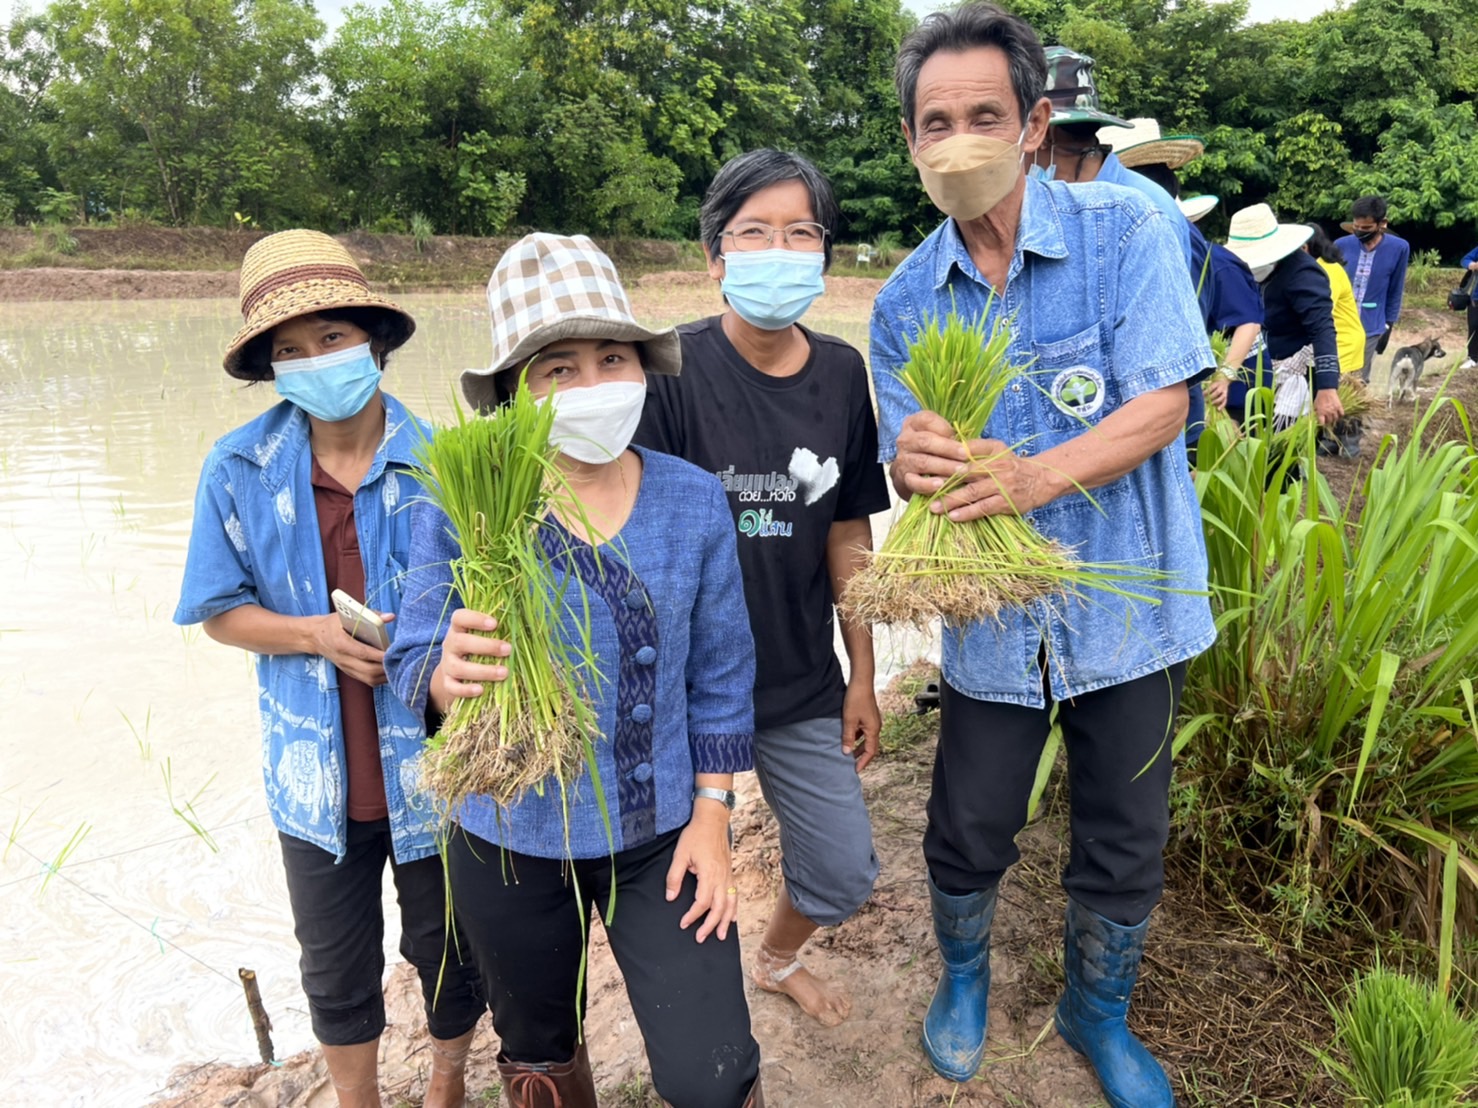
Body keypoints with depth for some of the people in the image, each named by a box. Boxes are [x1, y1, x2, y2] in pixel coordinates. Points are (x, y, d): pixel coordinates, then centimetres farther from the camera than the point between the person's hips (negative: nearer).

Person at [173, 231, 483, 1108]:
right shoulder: (240, 468, -7)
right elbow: (219, 611, 0)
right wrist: (316, 634, -18)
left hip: (433, 766, -1)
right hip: (318, 773, 2)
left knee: (449, 951, 19)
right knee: (337, 968, 21)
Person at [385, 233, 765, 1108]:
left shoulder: (693, 499, -10)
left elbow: (720, 672, -2)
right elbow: (413, 664, -14)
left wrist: (712, 816, -4)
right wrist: (450, 672, -37)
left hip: (662, 837, 0)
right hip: (513, 843, 0)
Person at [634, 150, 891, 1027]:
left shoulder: (843, 374, -1)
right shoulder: (673, 372, -15)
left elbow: (848, 534, 6)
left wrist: (862, 677, 7)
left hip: (806, 685, 4)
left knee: (844, 873, 16)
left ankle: (780, 958, 50)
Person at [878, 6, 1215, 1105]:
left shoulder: (1124, 231, -9)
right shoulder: (906, 300, -1)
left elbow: (1162, 404, -16)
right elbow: (910, 465, -1)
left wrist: (1038, 474, -33)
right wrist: (914, 459, -26)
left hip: (1123, 602, -1)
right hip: (992, 620, 2)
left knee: (1126, 847, 15)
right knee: (968, 835, 14)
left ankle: (1098, 1009, 44)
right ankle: (964, 973, 47)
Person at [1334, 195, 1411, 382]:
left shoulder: (1398, 248, -5)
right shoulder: (1341, 245, -3)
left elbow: (1395, 292, 5)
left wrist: (1388, 325, 5)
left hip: (1370, 328, -1)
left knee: (1359, 380, 5)